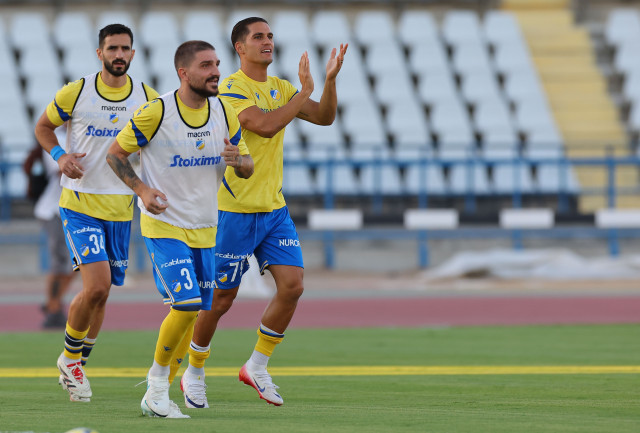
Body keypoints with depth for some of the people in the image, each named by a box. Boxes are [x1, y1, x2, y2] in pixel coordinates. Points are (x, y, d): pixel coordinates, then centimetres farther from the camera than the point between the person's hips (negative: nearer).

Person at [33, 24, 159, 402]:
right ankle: (70, 357, 6)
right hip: (80, 204, -4)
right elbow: (44, 127, 11)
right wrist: (59, 155, -8)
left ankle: (76, 366, 30)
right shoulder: (76, 93, -4)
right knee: (97, 286, -18)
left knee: (101, 293, 10)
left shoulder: (148, 98, 2)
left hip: (121, 210, 4)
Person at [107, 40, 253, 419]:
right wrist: (142, 190, -18)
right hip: (164, 225, -6)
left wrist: (236, 159, -16)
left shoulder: (225, 114, 0)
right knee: (187, 304, -20)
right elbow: (116, 153, -3)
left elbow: (248, 168, 9)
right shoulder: (156, 113, -14)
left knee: (192, 311, 6)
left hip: (204, 229, 6)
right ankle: (158, 379, 0)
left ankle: (158, 395, 20)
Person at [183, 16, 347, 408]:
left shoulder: (280, 89, 11)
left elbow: (325, 117, 6)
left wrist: (331, 79, -9)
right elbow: (265, 125, -27)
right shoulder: (231, 89, -13)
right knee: (221, 298, 0)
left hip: (274, 208, 6)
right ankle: (194, 372, 20)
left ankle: (257, 366, 9)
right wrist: (306, 91, -19)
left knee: (293, 285, -6)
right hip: (234, 210, -6)